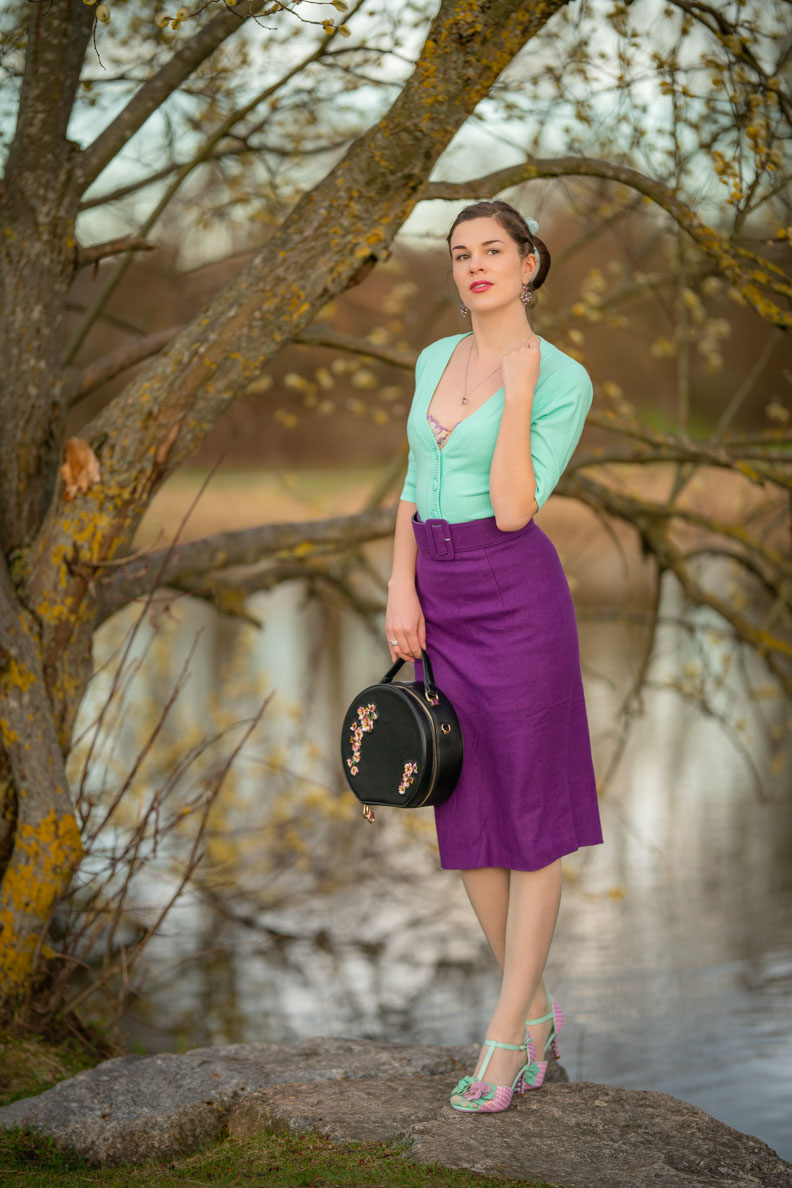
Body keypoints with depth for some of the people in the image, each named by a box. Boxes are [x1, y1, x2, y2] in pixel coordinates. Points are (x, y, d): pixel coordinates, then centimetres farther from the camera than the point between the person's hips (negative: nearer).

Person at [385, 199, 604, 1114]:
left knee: (528, 810, 0)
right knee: (464, 812, 9)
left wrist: (519, 387, -18)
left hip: (517, 594, -6)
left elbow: (514, 510, -16)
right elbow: (415, 486, 14)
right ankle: (535, 1009, 23)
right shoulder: (434, 360, 11)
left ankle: (506, 1034, 7)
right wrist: (400, 589, 1)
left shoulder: (563, 379, -8)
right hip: (438, 599, 7)